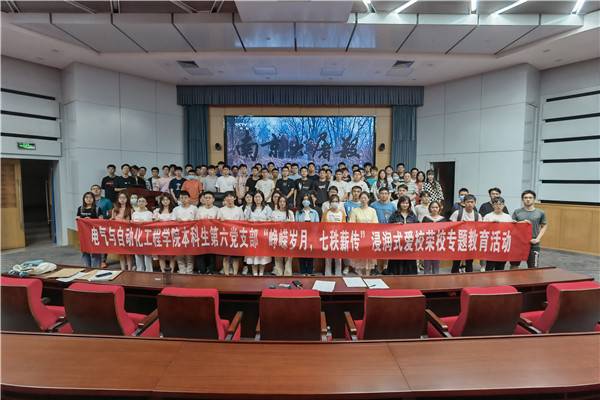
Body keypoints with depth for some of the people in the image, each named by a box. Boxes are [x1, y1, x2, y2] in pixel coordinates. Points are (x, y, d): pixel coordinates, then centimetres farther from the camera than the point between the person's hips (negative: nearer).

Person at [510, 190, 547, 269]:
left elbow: (544, 227, 7)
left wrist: (537, 239, -6)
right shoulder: (517, 212, 4)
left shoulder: (540, 213, 4)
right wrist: (521, 222, -15)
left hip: (533, 245, 0)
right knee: (514, 266, 6)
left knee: (533, 268, 3)